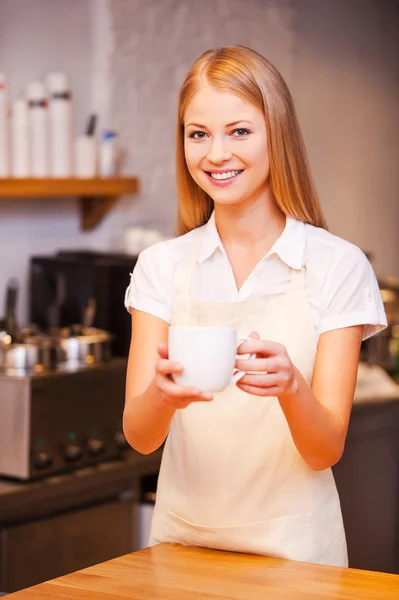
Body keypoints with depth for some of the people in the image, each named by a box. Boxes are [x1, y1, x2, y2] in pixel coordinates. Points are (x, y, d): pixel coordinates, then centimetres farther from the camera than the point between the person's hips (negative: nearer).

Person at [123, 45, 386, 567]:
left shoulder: (339, 266, -9)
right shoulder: (161, 266, -2)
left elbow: (327, 449, -11)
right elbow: (139, 436, -8)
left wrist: (290, 386, -31)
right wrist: (164, 394, -30)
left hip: (292, 544, -2)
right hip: (184, 538, 2)